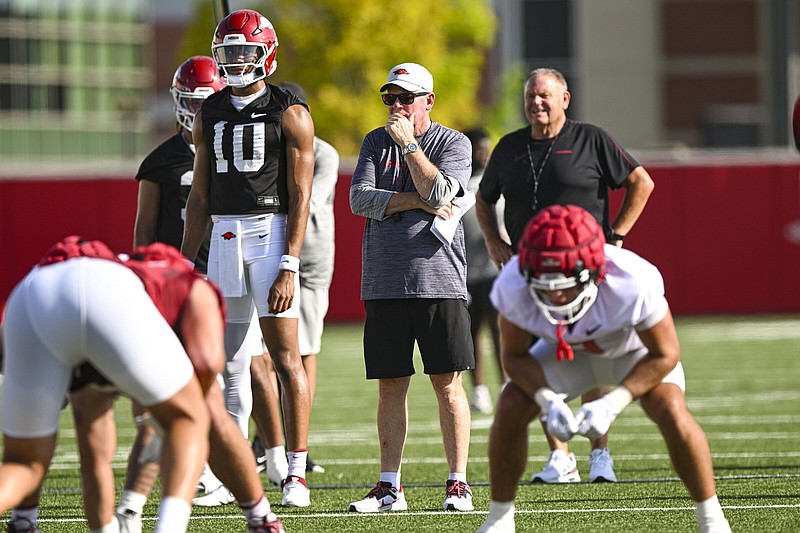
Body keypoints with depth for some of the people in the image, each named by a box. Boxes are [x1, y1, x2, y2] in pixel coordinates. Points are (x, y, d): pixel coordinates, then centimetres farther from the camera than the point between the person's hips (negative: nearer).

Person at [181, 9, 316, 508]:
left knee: (285, 354, -7)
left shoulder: (289, 114, -3)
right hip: (224, 235, 6)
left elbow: (301, 196, -8)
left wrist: (289, 267, -16)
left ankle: (297, 473, -6)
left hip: (271, 230, -6)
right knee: (224, 356, 5)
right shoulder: (212, 114, 14)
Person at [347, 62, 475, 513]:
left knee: (447, 383, -4)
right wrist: (418, 201, -9)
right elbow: (360, 199, -1)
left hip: (439, 277, -3)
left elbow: (439, 193, -14)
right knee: (391, 384, 5)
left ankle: (458, 482, 2)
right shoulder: (376, 142, 13)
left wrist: (409, 144, -11)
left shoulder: (454, 143, 3)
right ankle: (390, 487, 9)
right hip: (385, 283, 3)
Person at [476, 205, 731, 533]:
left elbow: (664, 355, -25)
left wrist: (613, 404, -34)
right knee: (511, 410, -14)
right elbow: (516, 356, -15)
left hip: (635, 349, -3)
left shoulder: (633, 285, -42)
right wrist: (548, 401, -33)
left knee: (672, 415, -25)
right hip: (567, 351, 3)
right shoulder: (514, 287, -34)